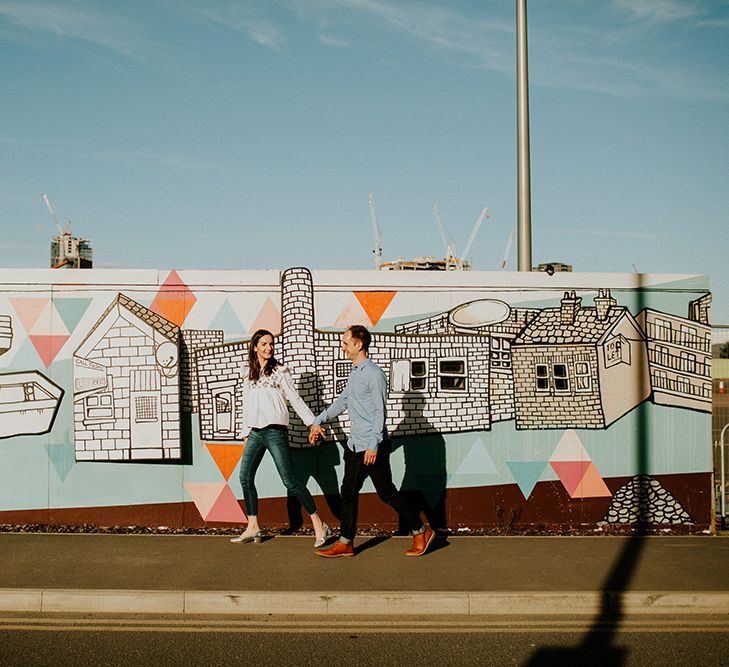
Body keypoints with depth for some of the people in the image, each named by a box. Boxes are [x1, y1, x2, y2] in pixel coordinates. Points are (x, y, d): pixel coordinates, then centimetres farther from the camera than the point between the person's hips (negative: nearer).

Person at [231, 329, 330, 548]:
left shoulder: (280, 371, 0)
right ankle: (253, 528, 15)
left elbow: (295, 399, -3)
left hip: (275, 431, -6)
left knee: (290, 480, -10)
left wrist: (312, 422, -9)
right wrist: (246, 434, 18)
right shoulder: (249, 376, 15)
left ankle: (319, 525, -5)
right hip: (255, 432, 6)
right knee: (245, 477, 4)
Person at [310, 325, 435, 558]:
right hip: (355, 444, 9)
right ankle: (345, 543, 14)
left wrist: (373, 445, -23)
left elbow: (380, 411, -19)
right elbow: (342, 401, 27)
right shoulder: (355, 373, 14)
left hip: (372, 446, -9)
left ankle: (421, 532, 12)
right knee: (348, 492, 8)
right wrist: (319, 421, 27)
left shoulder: (374, 374, -14)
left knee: (387, 493, -2)